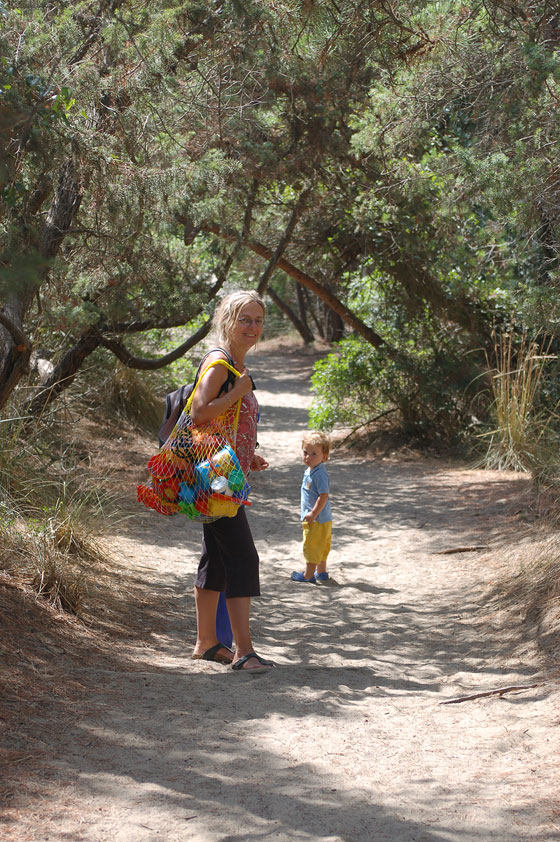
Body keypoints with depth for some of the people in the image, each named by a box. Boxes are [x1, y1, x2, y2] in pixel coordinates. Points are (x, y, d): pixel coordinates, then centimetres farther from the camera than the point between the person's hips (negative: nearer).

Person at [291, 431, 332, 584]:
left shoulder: (320, 474, -22)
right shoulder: (309, 471, 10)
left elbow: (324, 496, -25)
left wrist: (314, 513, -23)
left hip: (318, 520, -10)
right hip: (323, 519, 10)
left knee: (312, 546, -1)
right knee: (320, 547, 20)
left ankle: (308, 575, 8)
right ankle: (321, 572, 31)